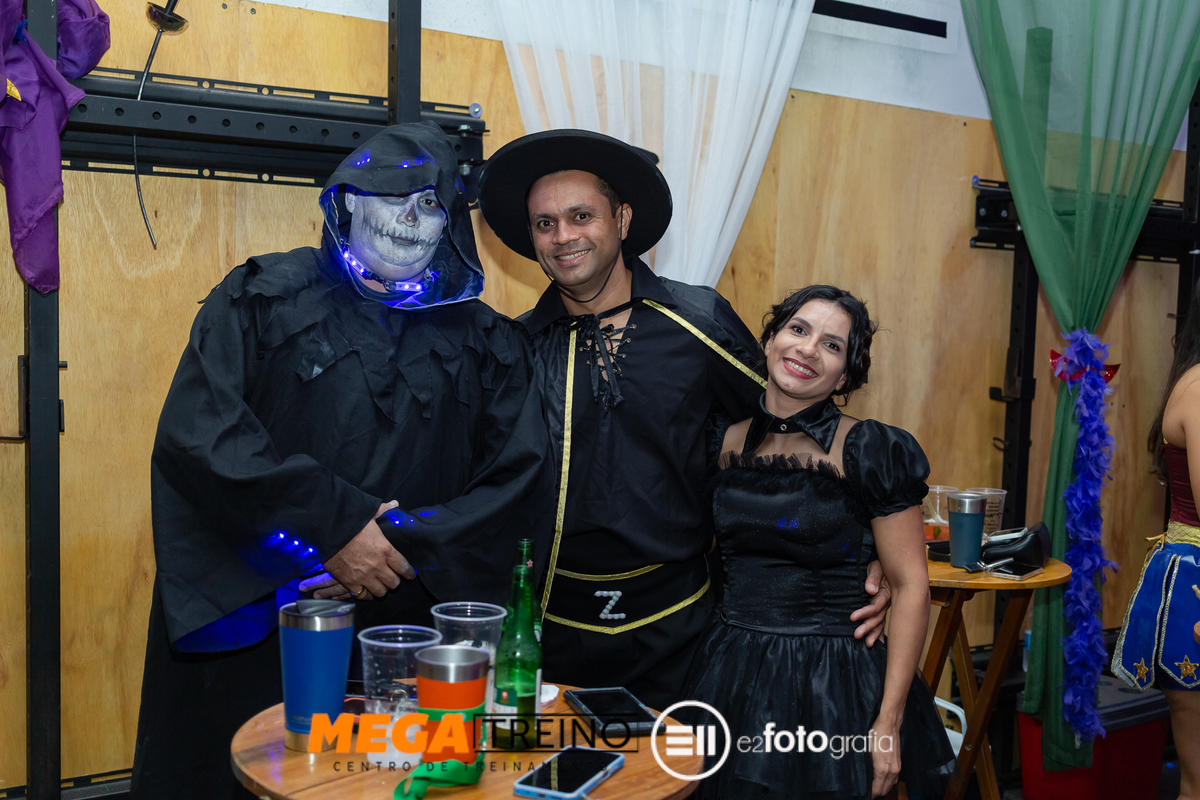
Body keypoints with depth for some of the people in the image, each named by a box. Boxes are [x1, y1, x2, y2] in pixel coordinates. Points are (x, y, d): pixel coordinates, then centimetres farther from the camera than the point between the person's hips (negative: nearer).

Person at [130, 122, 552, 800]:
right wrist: (335, 527, -15)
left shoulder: (483, 341, 10)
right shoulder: (263, 298, 5)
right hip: (249, 635, -1)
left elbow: (522, 483, 2)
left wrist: (403, 545, -12)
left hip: (409, 637, 2)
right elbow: (196, 436, -8)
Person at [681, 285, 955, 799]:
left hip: (832, 686, -4)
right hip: (727, 676, 4)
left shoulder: (868, 452, -10)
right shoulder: (724, 444, 3)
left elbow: (910, 587, -9)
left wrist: (888, 723, -13)